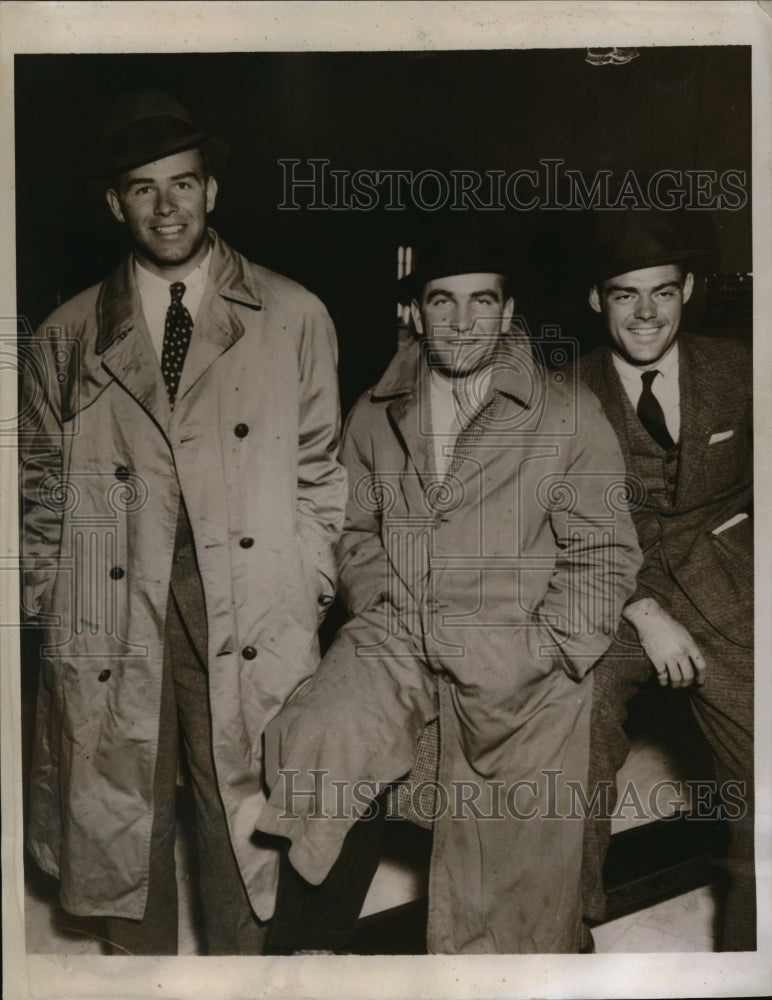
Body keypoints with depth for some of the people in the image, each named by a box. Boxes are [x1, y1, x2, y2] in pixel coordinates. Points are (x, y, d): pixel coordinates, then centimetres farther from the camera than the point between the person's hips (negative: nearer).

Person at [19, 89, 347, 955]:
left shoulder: (293, 317, 3)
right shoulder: (67, 336, 7)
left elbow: (318, 469, 5)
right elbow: (41, 485, 11)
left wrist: (306, 591, 0)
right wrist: (49, 606, 5)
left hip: (252, 622, -1)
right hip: (109, 617, 1)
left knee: (245, 818, 13)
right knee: (120, 816, 14)